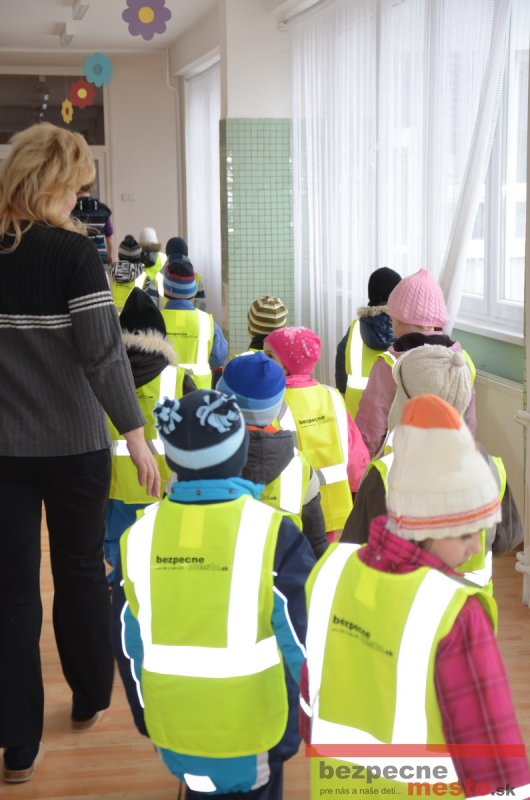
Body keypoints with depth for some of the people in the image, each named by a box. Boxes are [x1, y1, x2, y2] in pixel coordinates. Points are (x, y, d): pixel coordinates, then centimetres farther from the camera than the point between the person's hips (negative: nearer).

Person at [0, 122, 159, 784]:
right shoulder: (71, 252, -13)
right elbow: (103, 353, -17)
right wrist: (135, 434, -11)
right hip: (74, 445, -2)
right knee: (81, 570, 17)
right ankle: (90, 699, 36)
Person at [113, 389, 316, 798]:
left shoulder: (138, 536, -8)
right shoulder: (274, 535, -19)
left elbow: (128, 646, 3)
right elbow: (303, 642, -12)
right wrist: (294, 731, 4)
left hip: (174, 734, 3)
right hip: (253, 739, -3)